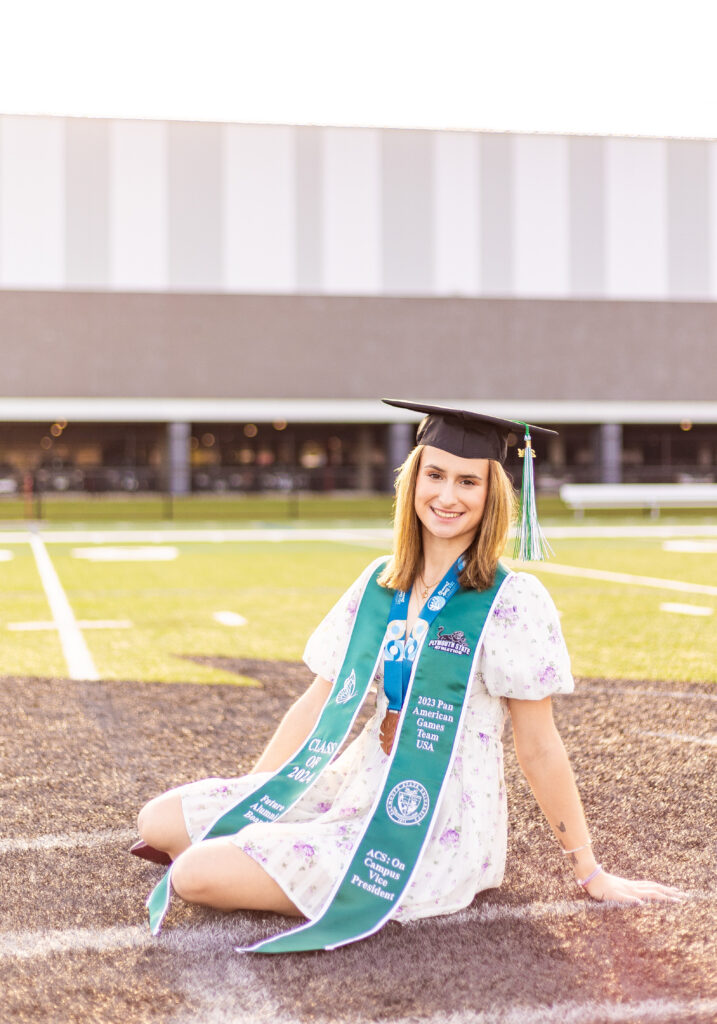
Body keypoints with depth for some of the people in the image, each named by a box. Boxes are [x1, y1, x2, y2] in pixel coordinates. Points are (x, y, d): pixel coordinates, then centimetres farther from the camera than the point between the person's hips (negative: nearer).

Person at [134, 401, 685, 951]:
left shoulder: (512, 601, -13)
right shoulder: (380, 584, 6)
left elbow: (539, 747, -8)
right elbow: (321, 702, 11)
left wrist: (591, 873, -5)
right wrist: (242, 798, 11)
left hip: (434, 827, -7)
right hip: (360, 784, 7)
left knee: (196, 875, -18)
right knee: (160, 820, 0)